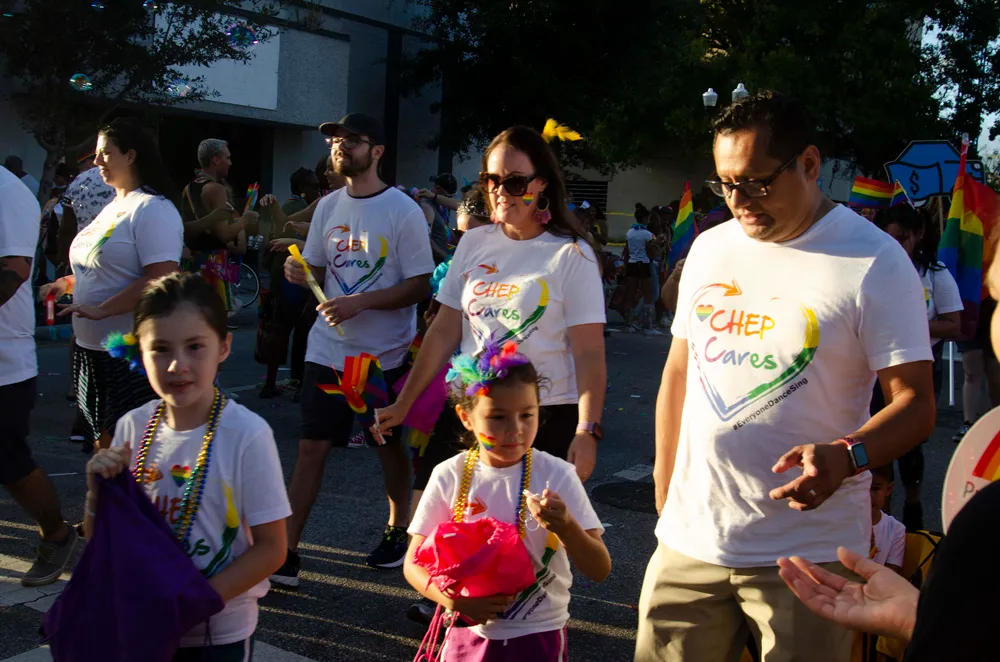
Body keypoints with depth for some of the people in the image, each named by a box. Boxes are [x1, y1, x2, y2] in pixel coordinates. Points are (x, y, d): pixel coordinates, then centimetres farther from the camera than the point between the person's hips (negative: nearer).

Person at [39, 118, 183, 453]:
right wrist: (68, 282, 10)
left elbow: (160, 280, -24)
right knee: (102, 440, 16)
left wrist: (99, 310, -25)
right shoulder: (111, 208, 15)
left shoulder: (153, 209, -13)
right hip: (92, 348, 9)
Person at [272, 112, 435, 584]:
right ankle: (285, 552, 4)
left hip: (386, 353, -4)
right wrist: (300, 274, -9)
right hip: (328, 347, 4)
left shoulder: (403, 212, -10)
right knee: (312, 446, 1)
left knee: (389, 445, 12)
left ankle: (398, 529, 33)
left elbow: (420, 286, -13)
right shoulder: (328, 206, 9)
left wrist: (359, 302, -23)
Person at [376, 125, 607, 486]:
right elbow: (444, 332, 9)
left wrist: (587, 430, -17)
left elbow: (589, 353, -9)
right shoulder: (473, 243, 7)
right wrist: (404, 403, 8)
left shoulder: (571, 255, -6)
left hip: (549, 416, -3)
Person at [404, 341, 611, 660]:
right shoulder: (449, 477, -9)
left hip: (539, 636, -1)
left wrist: (565, 526, -32)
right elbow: (413, 564, -3)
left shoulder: (556, 474, -13)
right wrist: (454, 600, -21)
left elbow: (600, 571, -14)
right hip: (470, 632, 1)